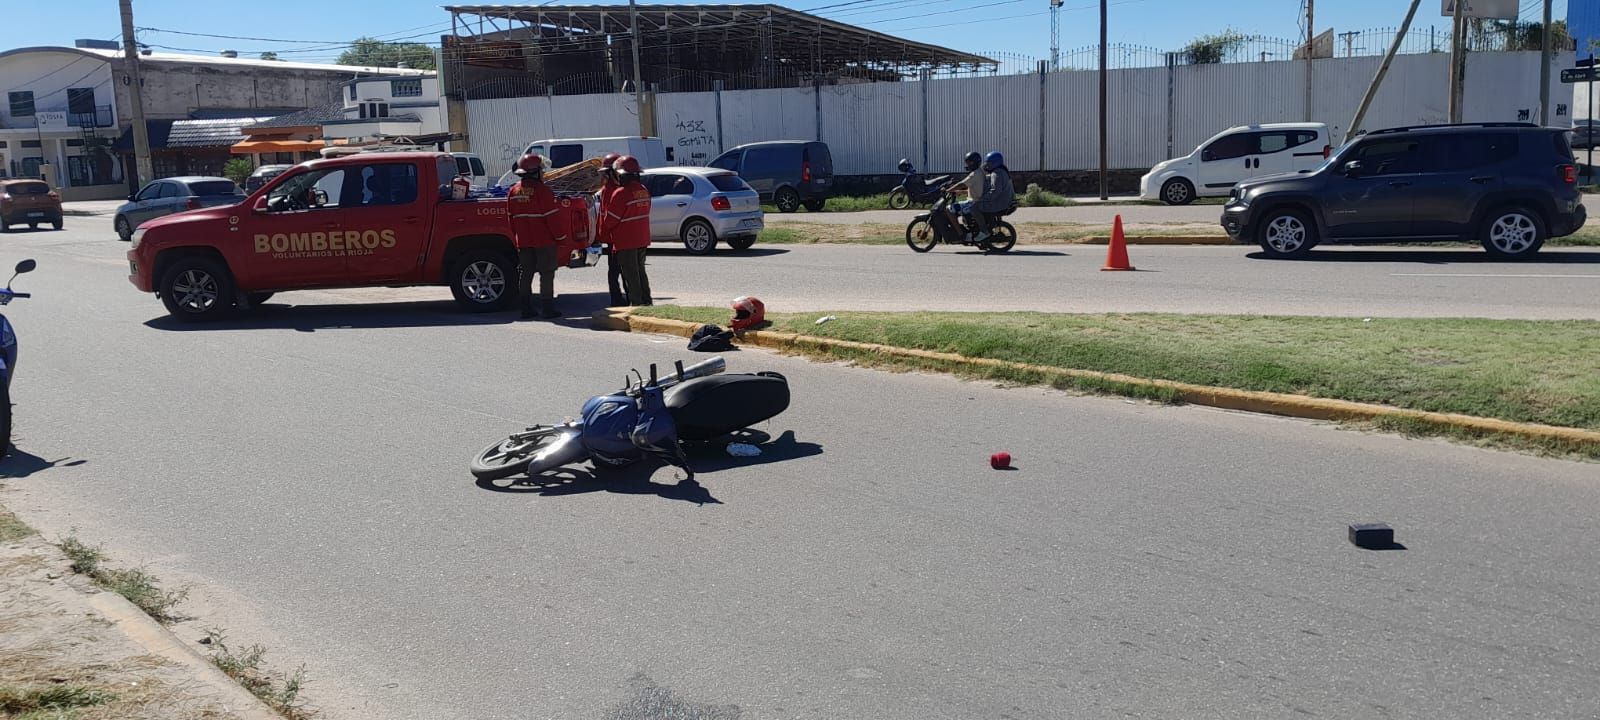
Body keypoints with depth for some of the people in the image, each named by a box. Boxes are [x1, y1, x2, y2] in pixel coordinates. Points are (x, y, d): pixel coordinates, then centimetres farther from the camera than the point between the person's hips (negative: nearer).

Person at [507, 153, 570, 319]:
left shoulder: (513, 191, 7)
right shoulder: (542, 190, -13)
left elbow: (511, 218, 13)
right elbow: (553, 216, -14)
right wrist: (561, 236, -3)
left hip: (523, 242, 6)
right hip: (544, 241, -6)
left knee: (525, 274, 10)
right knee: (546, 274, 0)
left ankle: (526, 309, 12)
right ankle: (547, 309, -1)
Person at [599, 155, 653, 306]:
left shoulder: (620, 193, -19)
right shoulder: (644, 191, 7)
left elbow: (609, 221, -15)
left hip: (626, 242, -8)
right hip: (642, 239, 8)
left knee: (630, 275, 0)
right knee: (640, 271, 18)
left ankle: (636, 303, 2)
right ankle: (646, 301, 23)